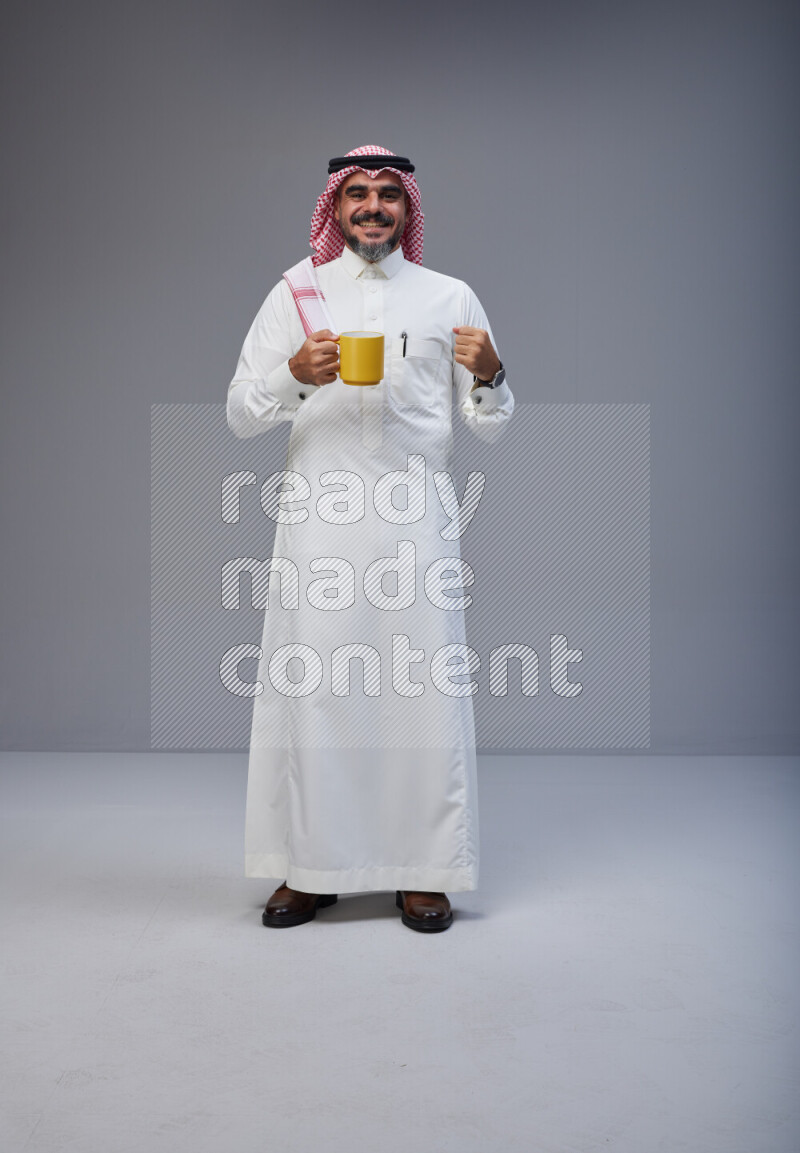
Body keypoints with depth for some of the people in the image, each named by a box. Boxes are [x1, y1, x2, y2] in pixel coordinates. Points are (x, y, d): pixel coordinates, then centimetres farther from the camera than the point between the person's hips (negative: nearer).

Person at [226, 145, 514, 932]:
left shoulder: (450, 298, 13)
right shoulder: (297, 293, 12)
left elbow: (490, 426, 12)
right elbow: (239, 414, 7)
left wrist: (488, 375, -10)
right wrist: (296, 373, -12)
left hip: (417, 519, 0)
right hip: (319, 515, 0)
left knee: (423, 688, -2)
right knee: (309, 687, -1)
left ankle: (422, 872, 10)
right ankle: (309, 867, 13)